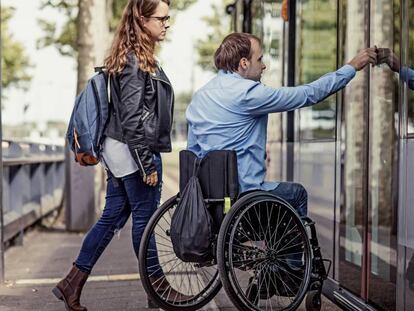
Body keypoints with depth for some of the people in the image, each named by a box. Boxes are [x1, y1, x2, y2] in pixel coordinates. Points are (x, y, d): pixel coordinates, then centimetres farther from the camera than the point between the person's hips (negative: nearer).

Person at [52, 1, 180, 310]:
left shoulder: (135, 57, 14)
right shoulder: (137, 62, -16)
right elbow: (132, 119, -20)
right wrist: (148, 165, -18)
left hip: (118, 150, 10)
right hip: (135, 150, -10)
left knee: (112, 217, 13)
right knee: (144, 218, 4)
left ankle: (72, 284, 18)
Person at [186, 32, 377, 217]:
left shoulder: (198, 96, 8)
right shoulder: (247, 93, -17)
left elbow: (193, 151, 14)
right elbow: (308, 94, -11)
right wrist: (352, 67, -2)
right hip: (244, 192, -8)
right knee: (297, 193, 19)